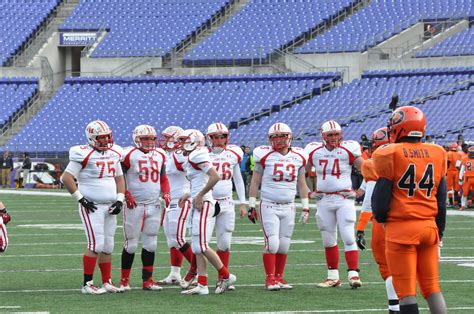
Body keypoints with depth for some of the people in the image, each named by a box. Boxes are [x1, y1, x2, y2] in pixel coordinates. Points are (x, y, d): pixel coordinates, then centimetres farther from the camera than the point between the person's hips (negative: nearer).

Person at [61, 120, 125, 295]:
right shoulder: (84, 155, -12)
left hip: (109, 207, 7)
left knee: (108, 246, 9)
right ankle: (87, 285, -8)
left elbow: (119, 178, 20)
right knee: (96, 244, -13)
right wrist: (81, 199, -13)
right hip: (92, 207, -7)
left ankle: (106, 282, 17)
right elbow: (66, 178, -13)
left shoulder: (113, 154, 10)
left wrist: (120, 200, 6)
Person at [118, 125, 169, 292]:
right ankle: (124, 280, 9)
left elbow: (163, 178, 20)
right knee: (131, 244, -1)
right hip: (134, 205, -5)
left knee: (150, 244, 6)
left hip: (154, 206, 5)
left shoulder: (159, 155, 9)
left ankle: (147, 280, 11)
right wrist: (126, 194, -16)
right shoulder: (129, 155, -9)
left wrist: (165, 193, 3)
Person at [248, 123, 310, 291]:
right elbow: (255, 182, 0)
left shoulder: (298, 157, 7)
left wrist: (305, 207, 11)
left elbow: (301, 184, 14)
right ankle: (270, 278, -5)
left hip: (288, 207, 4)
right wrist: (252, 206, -3)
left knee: (284, 244, 4)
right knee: (272, 243, -12)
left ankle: (279, 277, 14)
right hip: (269, 206, -4)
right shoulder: (265, 156, -4)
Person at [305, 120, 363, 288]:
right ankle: (333, 276, 16)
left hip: (344, 199, -3)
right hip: (323, 200, 3)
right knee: (328, 240, 8)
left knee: (349, 237, -10)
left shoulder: (349, 150, -5)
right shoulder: (314, 151, 3)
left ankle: (353, 274, -11)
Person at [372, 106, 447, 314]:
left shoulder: (391, 155, -8)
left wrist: (381, 218, 15)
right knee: (432, 288, 11)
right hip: (429, 226, 5)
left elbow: (381, 197, -6)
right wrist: (439, 230, 20)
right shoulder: (437, 154, 6)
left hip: (401, 228, -5)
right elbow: (441, 200, 10)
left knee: (406, 291, -1)